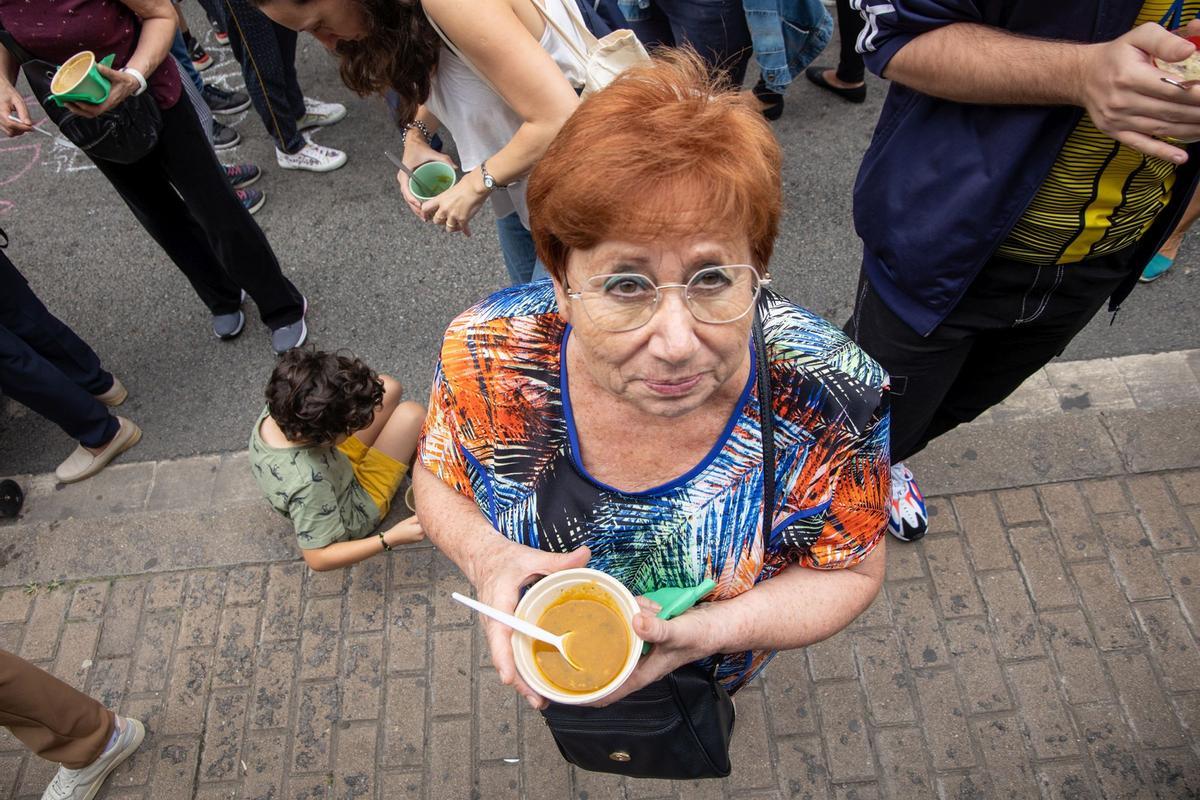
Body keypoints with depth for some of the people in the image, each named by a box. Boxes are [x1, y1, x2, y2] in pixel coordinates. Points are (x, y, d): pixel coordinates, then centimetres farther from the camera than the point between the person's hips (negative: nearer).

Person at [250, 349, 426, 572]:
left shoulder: (275, 412, -23)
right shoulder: (308, 484, -43)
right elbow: (317, 558, -32)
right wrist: (390, 539, -37)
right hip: (354, 515, -6)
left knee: (389, 388, 1)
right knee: (411, 415, -18)